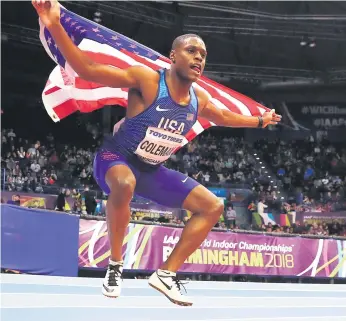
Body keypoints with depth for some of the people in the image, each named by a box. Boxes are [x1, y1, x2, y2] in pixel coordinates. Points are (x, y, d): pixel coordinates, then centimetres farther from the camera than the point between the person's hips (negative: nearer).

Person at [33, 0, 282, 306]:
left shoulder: (199, 99, -3)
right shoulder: (147, 79, -23)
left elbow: (223, 117, 23)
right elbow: (87, 69, -27)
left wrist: (259, 121, 30)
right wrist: (55, 27, -38)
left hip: (153, 170, 7)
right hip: (116, 159, -7)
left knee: (213, 206, 1)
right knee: (124, 184, -44)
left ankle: (167, 273, 1)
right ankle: (115, 265, -22)